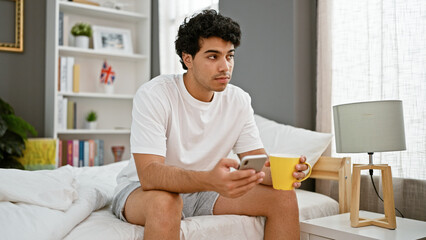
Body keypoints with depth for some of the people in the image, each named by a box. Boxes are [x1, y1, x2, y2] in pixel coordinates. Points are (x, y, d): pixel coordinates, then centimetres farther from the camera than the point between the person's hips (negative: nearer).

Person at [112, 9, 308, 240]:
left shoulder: (239, 100, -4)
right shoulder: (153, 95, -21)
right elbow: (149, 175, -32)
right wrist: (210, 180, -50)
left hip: (204, 191, 5)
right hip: (141, 190, -4)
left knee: (284, 196, -10)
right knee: (164, 202, -41)